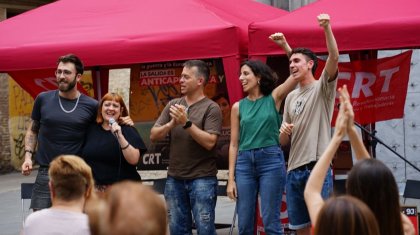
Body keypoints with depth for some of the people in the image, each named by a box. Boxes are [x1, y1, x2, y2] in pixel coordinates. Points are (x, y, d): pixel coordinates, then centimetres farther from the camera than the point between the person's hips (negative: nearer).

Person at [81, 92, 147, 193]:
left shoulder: (128, 131, 0)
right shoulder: (91, 129, 11)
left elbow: (133, 160, -14)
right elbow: (83, 158, 18)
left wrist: (120, 136, -22)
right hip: (95, 188, 3)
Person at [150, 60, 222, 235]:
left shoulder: (211, 108, -6)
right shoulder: (173, 105, 9)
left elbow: (209, 142, -15)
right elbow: (153, 136, 5)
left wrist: (187, 123, -20)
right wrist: (171, 124, -12)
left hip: (202, 179, -5)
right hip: (174, 178, 5)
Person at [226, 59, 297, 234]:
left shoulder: (274, 98, 3)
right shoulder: (238, 107, 9)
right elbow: (234, 144, 8)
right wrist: (231, 178, 3)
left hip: (271, 160, -3)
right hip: (245, 162, 3)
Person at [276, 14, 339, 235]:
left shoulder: (322, 88, 1)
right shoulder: (291, 97, 19)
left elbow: (334, 58, -18)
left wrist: (327, 28, -31)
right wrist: (283, 132, -5)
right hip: (294, 169, 6)